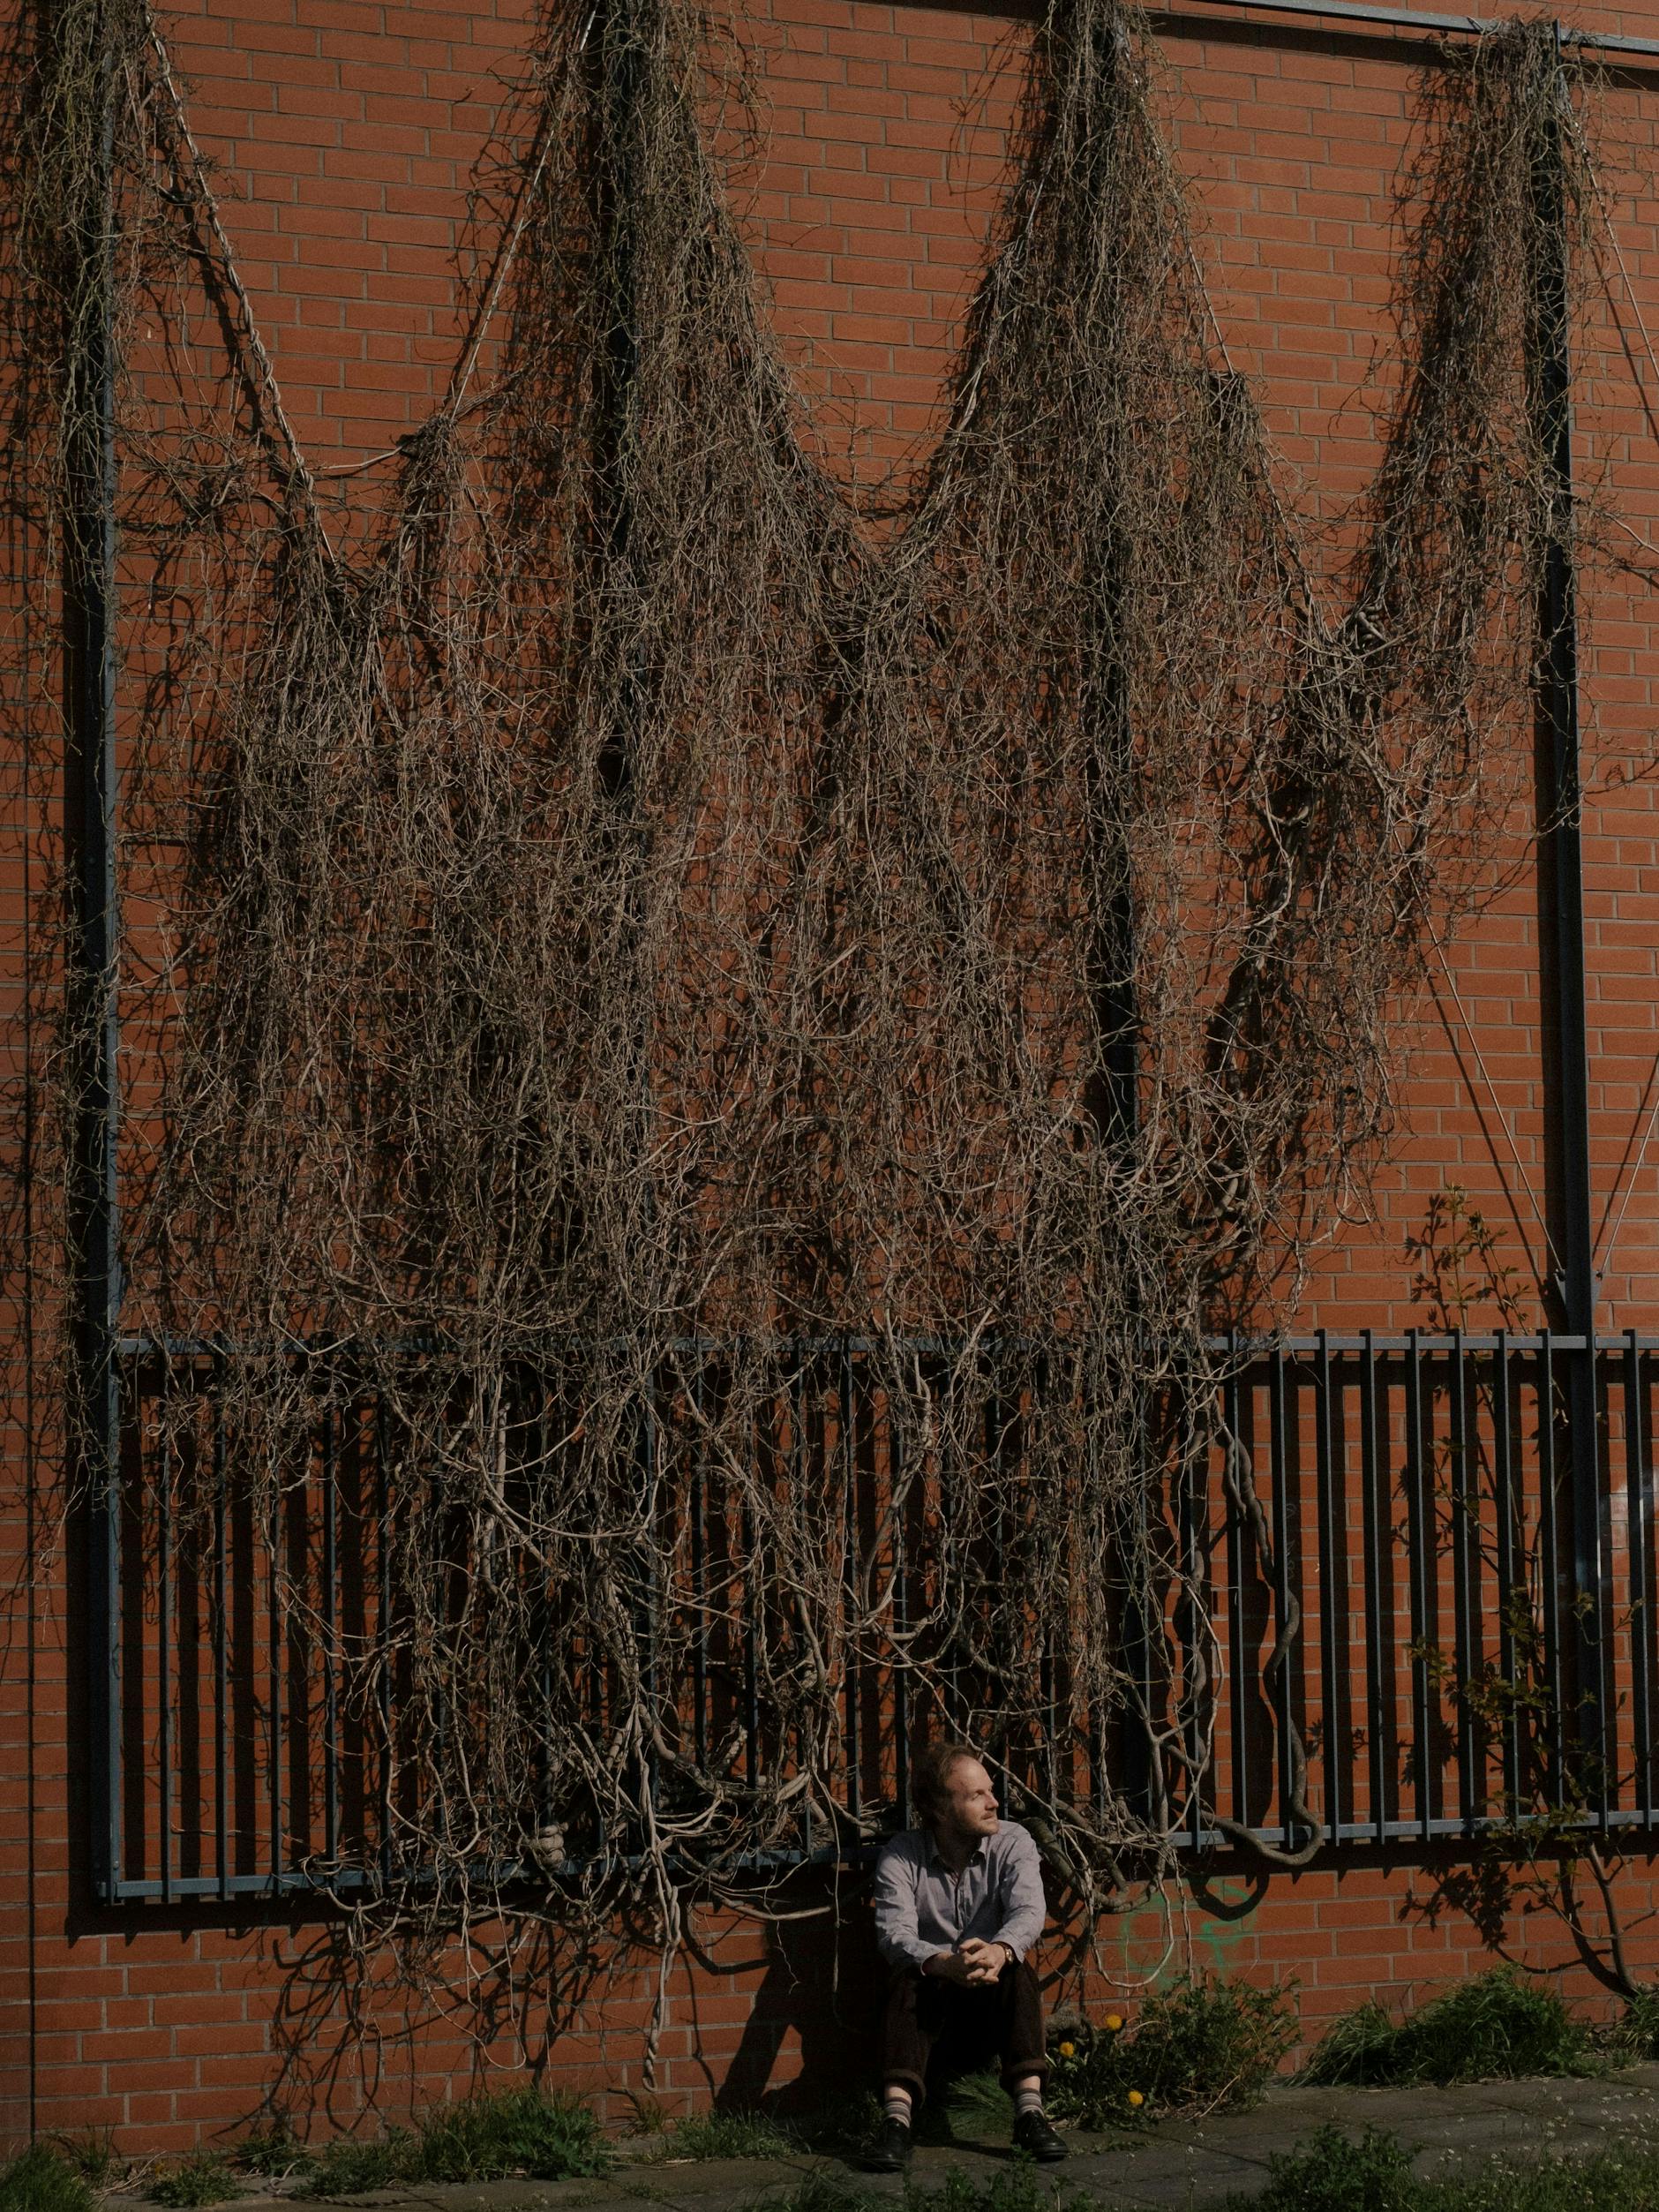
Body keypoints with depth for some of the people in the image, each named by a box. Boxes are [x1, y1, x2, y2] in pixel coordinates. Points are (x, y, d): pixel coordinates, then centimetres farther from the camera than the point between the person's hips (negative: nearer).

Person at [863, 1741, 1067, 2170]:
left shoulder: (1011, 1843, -3)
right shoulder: (901, 1857, -6)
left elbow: (1029, 1910, -21)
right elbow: (894, 1933, -22)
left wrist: (999, 1950, -46)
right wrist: (943, 1964, -45)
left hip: (994, 2006, 1)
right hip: (932, 2000, -1)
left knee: (1017, 1972, -30)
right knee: (907, 1980, -32)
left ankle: (1029, 2111, -39)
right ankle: (896, 2120, -46)